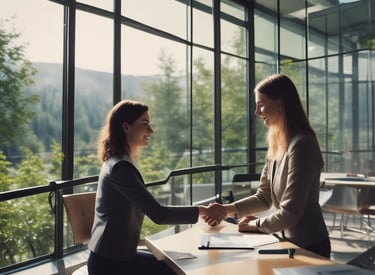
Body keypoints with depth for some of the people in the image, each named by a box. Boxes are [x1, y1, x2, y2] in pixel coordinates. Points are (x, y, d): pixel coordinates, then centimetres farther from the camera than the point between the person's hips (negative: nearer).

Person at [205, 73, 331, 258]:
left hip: (308, 248, -7)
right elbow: (264, 197, 5)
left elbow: (290, 213, -24)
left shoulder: (301, 144, -24)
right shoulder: (277, 144, 2)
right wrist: (228, 209, -7)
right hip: (288, 242, 7)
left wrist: (255, 224, -9)